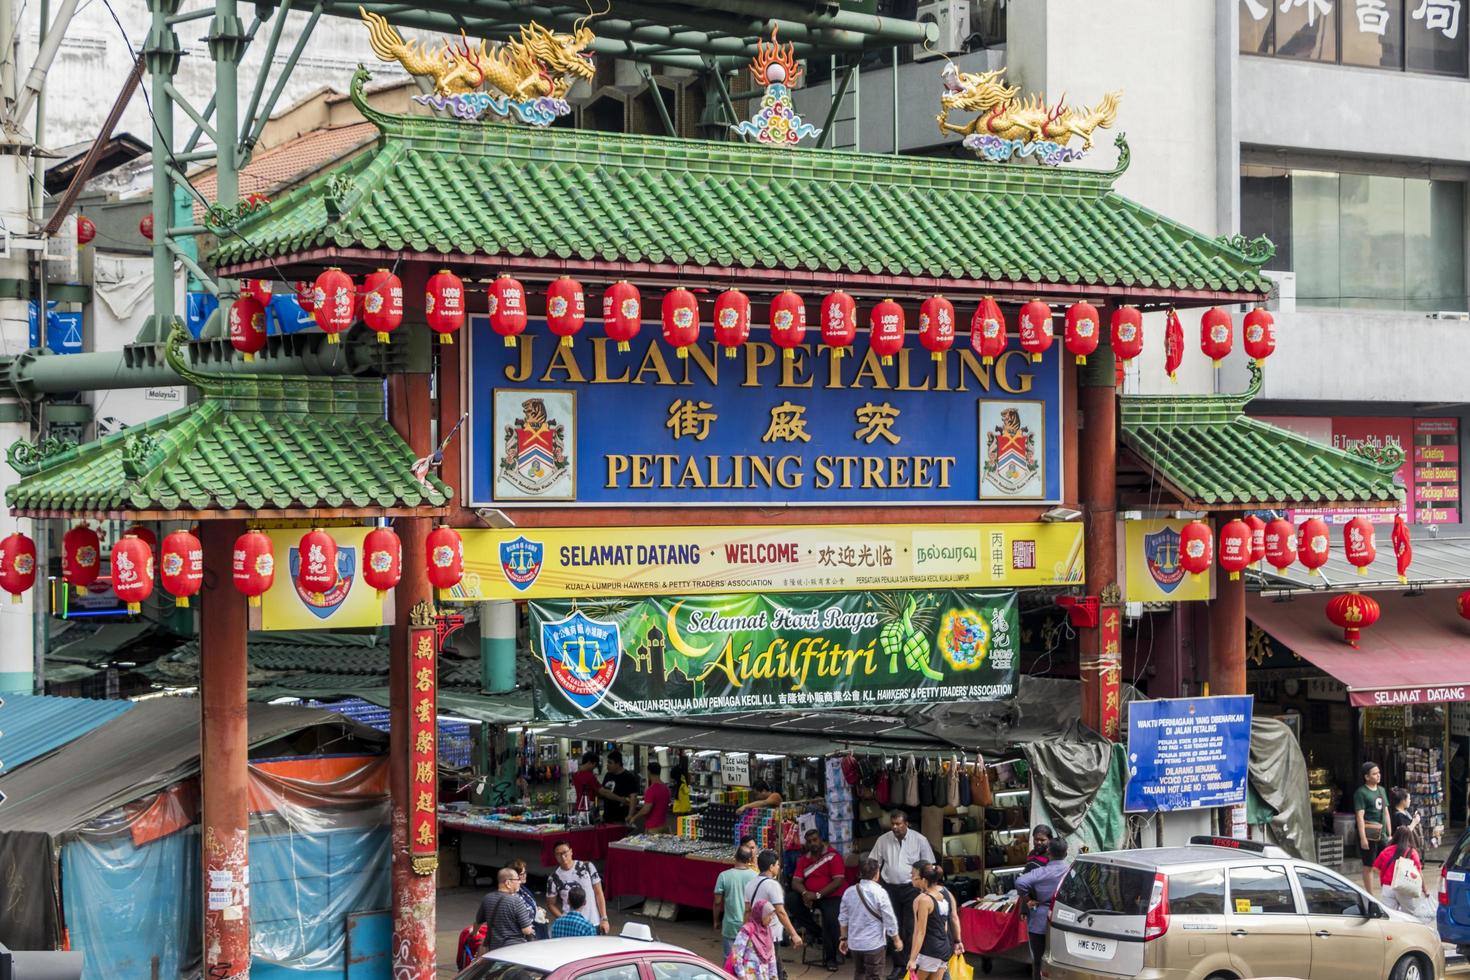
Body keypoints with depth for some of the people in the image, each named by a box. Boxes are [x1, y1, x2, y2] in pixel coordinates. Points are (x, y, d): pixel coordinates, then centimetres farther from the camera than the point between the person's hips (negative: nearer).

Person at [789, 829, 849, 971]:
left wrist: (817, 895, -24)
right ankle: (815, 930, -4)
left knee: (830, 920, -31)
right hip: (811, 896, 5)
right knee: (791, 903, -20)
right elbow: (796, 882, 1)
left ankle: (831, 959, -11)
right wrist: (804, 893, -22)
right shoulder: (804, 859, 7)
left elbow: (838, 881, -18)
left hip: (833, 896, -5)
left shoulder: (833, 856, -9)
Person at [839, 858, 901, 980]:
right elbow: (890, 920, -10)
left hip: (854, 943, 5)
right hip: (874, 944, -5)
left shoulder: (849, 892, 0)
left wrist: (844, 938, 21)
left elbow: (843, 919, 8)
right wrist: (897, 939, 4)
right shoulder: (880, 893, -15)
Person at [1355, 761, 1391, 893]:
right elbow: (1360, 816, -13)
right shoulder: (1361, 792, -8)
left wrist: (1389, 834, 18)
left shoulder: (1381, 790, 15)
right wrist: (1363, 837, -19)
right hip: (1369, 834, -7)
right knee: (1369, 866, 1)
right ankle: (1370, 897, 6)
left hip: (1382, 834, 7)